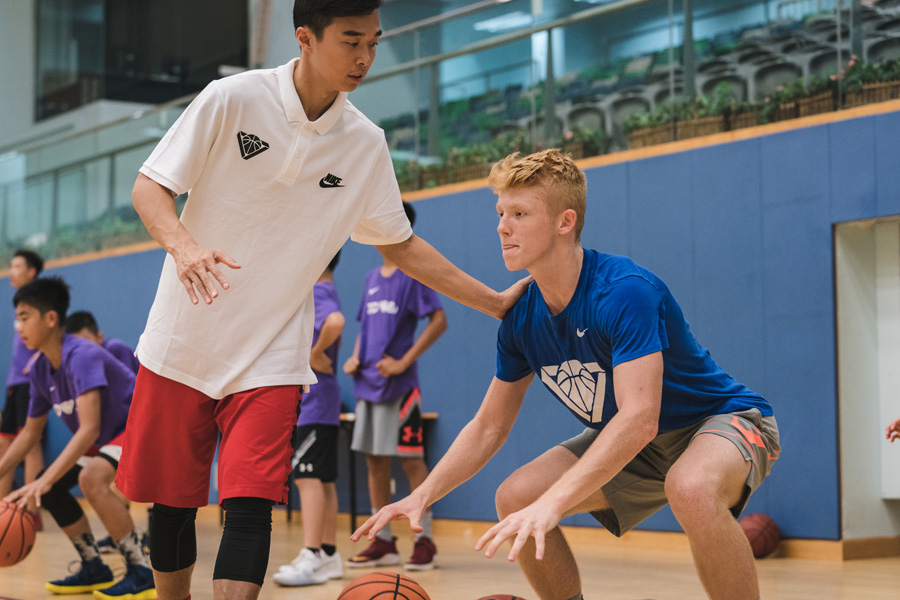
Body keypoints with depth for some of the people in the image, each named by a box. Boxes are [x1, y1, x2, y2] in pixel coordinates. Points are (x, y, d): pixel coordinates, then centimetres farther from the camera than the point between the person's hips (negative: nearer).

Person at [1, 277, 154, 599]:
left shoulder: (82, 356, -30)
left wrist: (44, 481, -46)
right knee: (49, 490, 5)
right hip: (107, 437, 10)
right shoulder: (40, 370, -2)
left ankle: (141, 574, -24)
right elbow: (31, 431, 11)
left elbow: (89, 429, -39)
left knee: (92, 477, -34)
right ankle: (95, 569, 19)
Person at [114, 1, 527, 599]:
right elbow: (150, 188, -8)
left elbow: (400, 244, 12)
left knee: (249, 504, -15)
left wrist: (494, 302, 8)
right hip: (183, 341, -1)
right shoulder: (233, 99, -10)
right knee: (171, 501, 8)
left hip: (271, 354, 1)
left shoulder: (366, 145, 0)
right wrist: (184, 246, -30)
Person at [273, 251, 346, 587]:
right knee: (323, 480, 12)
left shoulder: (317, 293, -14)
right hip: (317, 399, 10)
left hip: (314, 399, -10)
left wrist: (315, 355, -24)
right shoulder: (322, 292, 17)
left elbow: (335, 323, -36)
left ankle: (311, 558, -16)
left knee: (308, 477, -13)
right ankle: (329, 556, 16)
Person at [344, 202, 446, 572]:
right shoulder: (372, 278, 15)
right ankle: (383, 541, 14)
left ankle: (425, 540, 3)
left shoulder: (414, 274, -7)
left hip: (399, 386, -7)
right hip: (368, 384, 7)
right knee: (374, 459, 8)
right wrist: (355, 358, 5)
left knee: (410, 459, -4)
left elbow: (439, 322, -14)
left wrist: (403, 362, -18)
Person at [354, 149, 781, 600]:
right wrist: (421, 496, -9)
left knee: (691, 489, -40)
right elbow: (488, 427, 3)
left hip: (720, 420, -7)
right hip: (629, 443, 7)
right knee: (514, 498, -6)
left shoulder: (624, 291, -30)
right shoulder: (522, 319, -7)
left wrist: (552, 502, -47)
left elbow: (640, 419, -40)